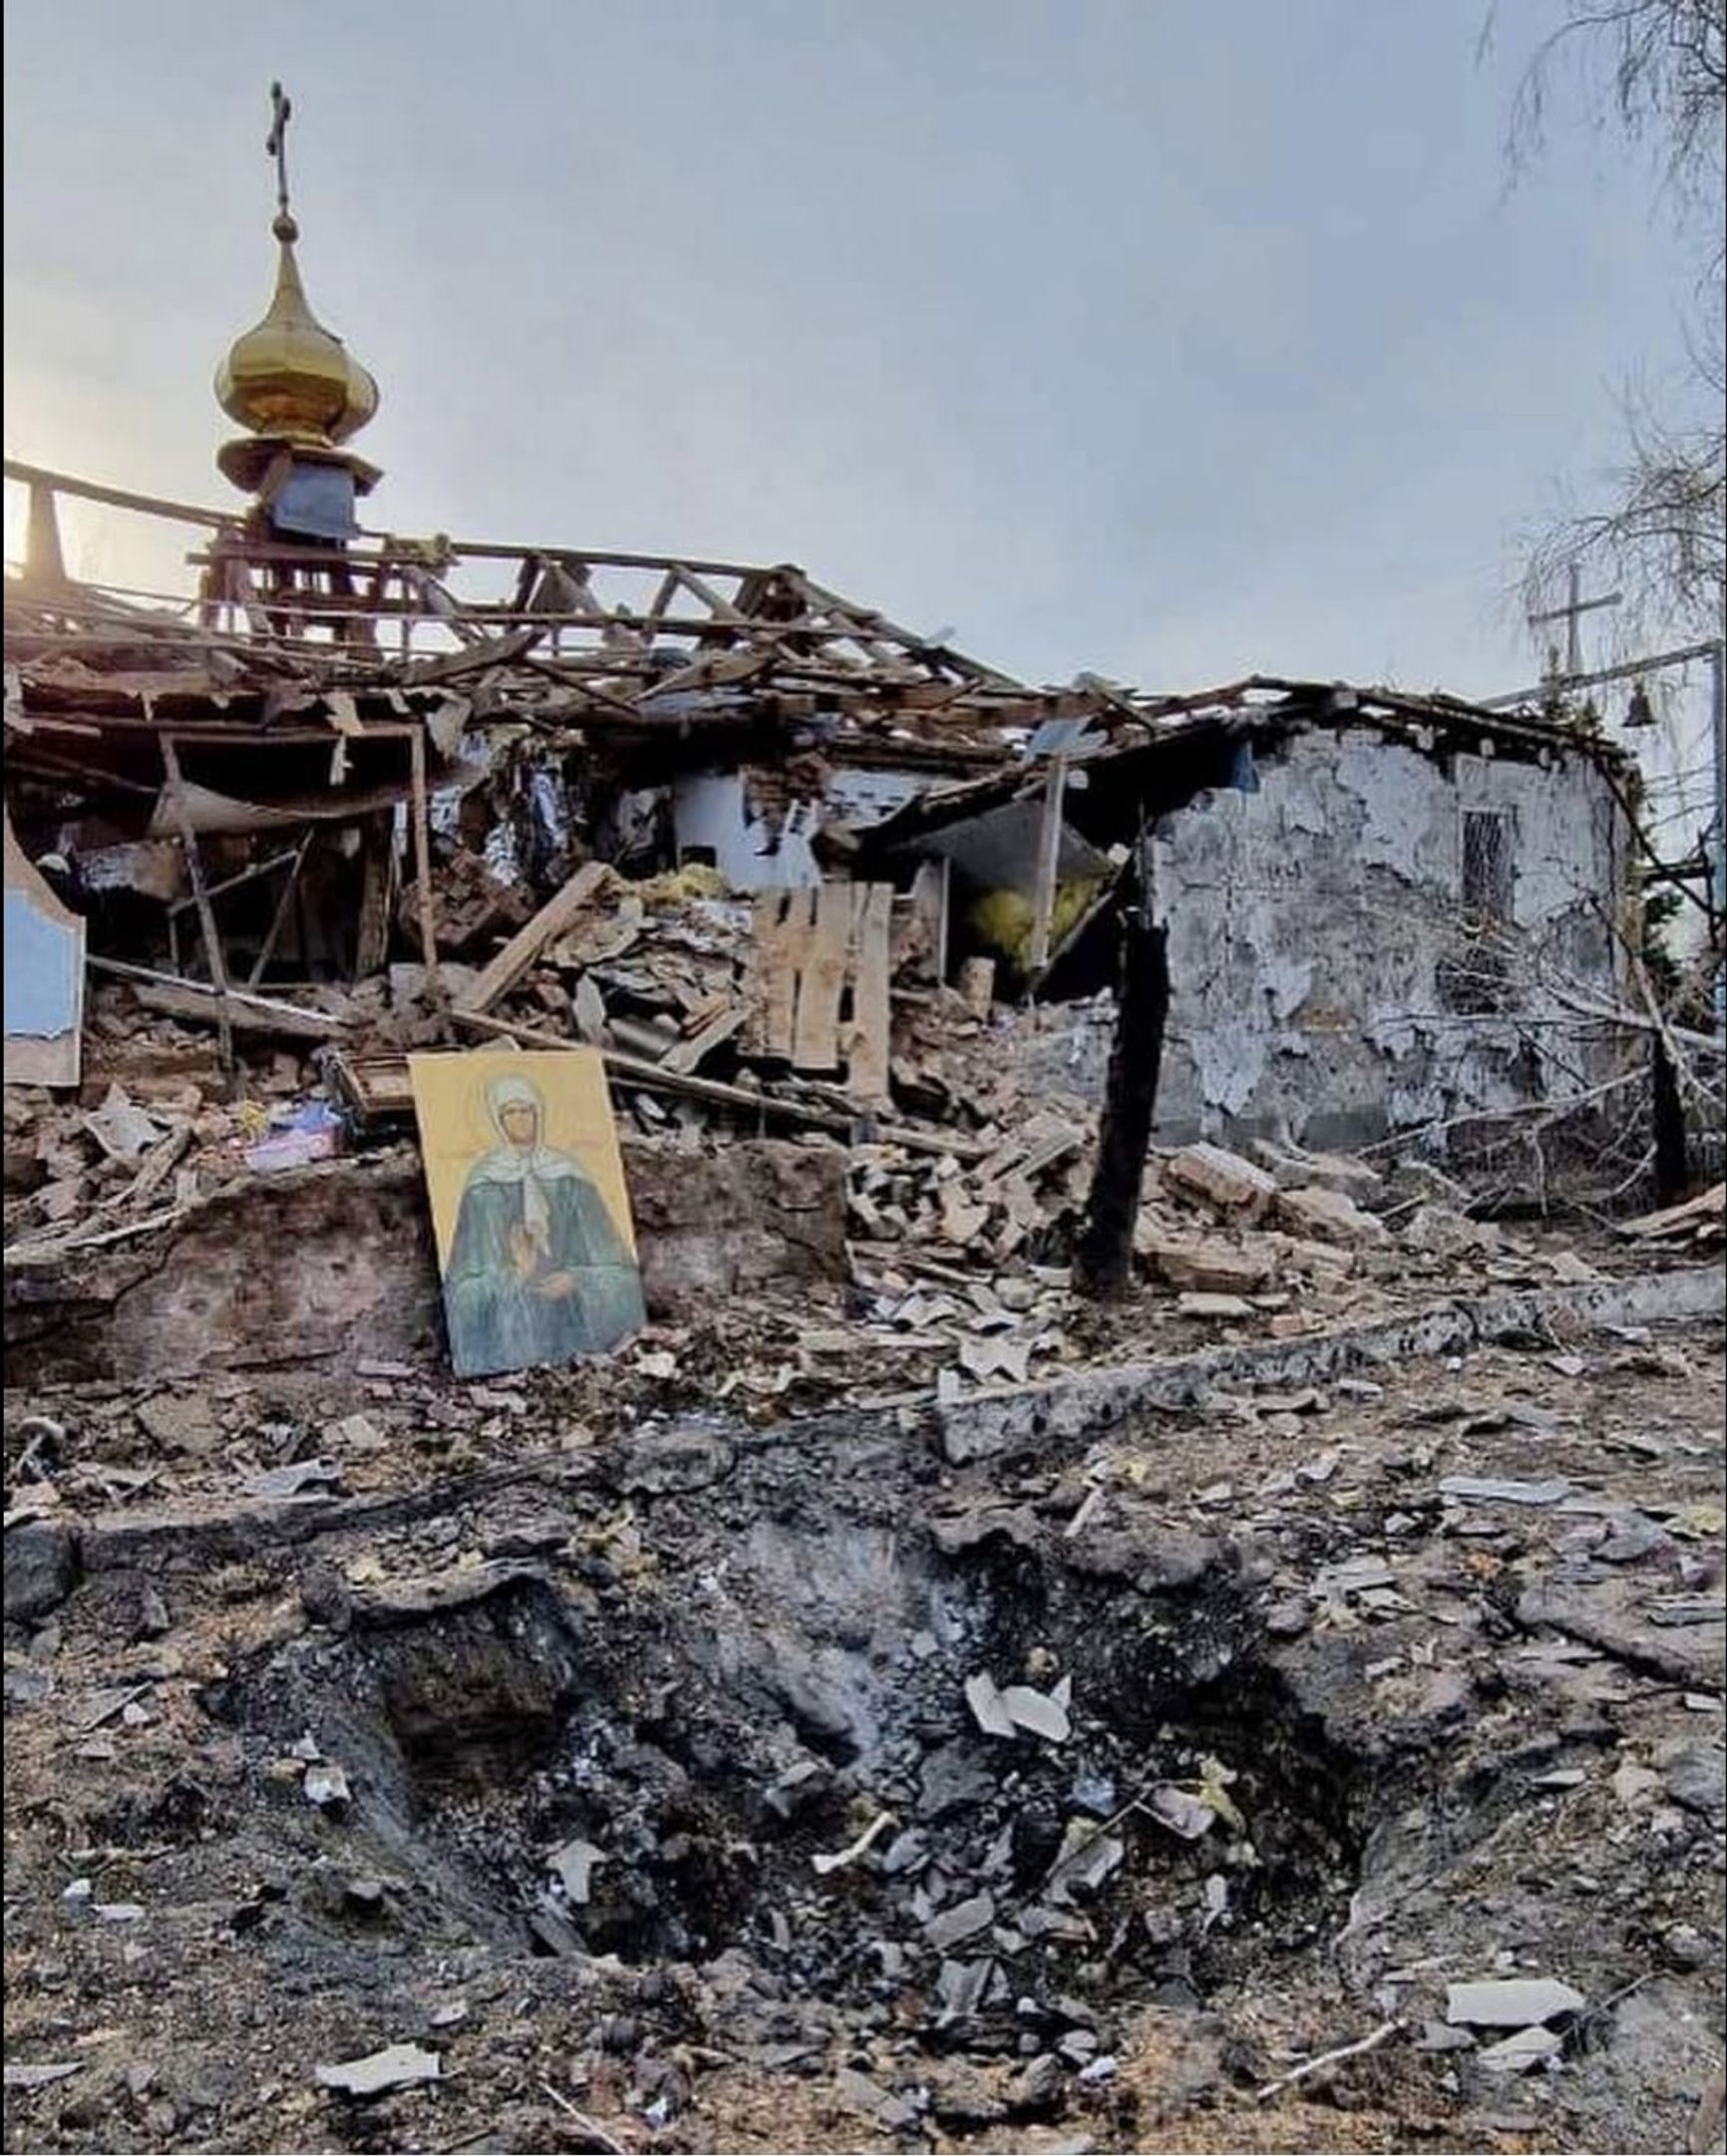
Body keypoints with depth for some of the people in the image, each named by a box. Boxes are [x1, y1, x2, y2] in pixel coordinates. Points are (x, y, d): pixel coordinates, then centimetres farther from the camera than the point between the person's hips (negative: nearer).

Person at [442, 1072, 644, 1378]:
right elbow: (469, 1281, -1)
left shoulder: (568, 1177, 5)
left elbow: (611, 1261, 5)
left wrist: (575, 1279, -13)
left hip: (570, 1304, 0)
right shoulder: (485, 1183, 2)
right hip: (507, 1306, 1)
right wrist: (516, 1274, -18)